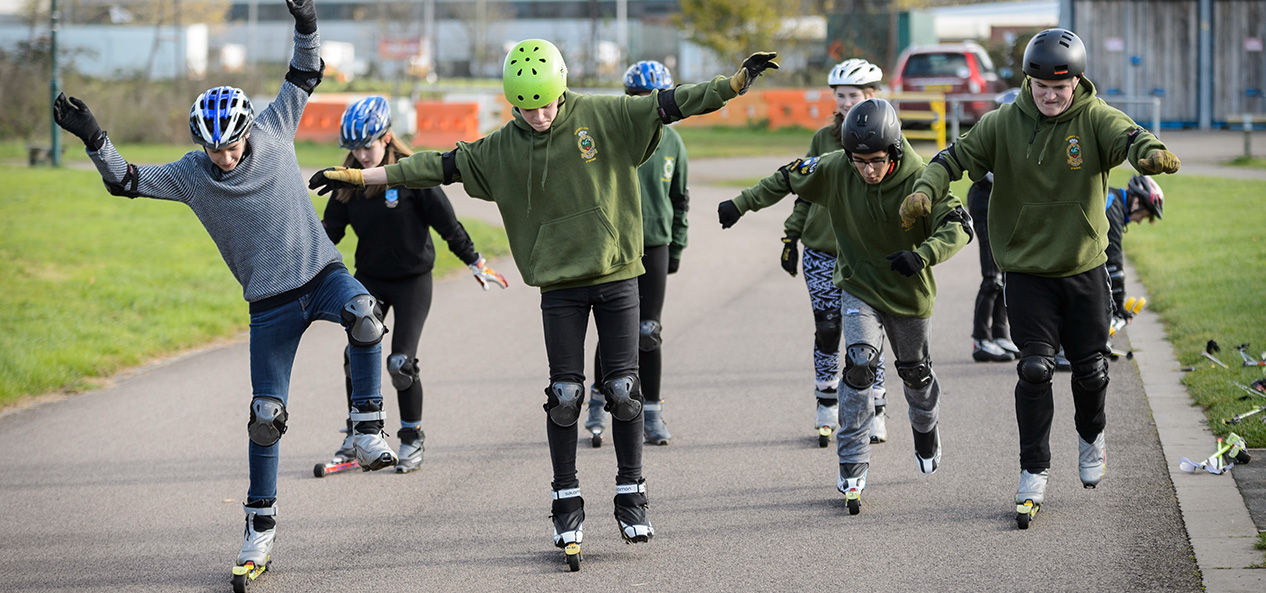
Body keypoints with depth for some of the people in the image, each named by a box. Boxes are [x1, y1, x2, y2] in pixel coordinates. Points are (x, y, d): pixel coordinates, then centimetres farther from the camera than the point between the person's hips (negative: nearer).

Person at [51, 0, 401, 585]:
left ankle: (367, 428, -21)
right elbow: (126, 180, -1)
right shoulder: (190, 175, -2)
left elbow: (304, 77, 4)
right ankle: (260, 531, 13)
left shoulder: (273, 132, -2)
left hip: (321, 274, 0)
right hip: (270, 305, 0)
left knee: (363, 315, -36)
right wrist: (94, 140, -14)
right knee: (265, 416, 0)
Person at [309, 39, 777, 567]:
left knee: (623, 388, 1)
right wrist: (358, 177, -2)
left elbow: (668, 105, -6)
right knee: (565, 394, -1)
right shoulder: (500, 149, 0)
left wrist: (736, 83, -15)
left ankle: (630, 495, 14)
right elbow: (437, 167, 1)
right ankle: (566, 503, 10)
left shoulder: (605, 116, -5)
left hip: (617, 275, -1)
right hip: (560, 284, 1)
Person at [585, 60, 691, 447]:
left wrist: (677, 245, 13)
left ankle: (651, 414, 10)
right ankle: (599, 403, 15)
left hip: (655, 244, 2)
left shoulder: (671, 142, 7)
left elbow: (679, 198, 16)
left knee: (649, 332, 3)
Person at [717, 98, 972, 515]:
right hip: (858, 285, 0)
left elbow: (958, 226, -31)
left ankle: (926, 429, 54)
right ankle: (853, 469, -15)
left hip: (909, 290, 0)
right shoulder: (835, 169, -19)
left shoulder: (918, 181, -26)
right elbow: (788, 179, -4)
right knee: (860, 363, -21)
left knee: (915, 372, 19)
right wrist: (742, 204, -4)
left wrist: (923, 255, -49)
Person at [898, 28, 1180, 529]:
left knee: (1090, 369, 7)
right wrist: (926, 189, -26)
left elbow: (1129, 138, -26)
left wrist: (1152, 154, -50)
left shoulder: (1094, 119, -8)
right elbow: (958, 157, -6)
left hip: (1085, 268, 1)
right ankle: (1034, 473, -2)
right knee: (1035, 368, -11)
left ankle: (1091, 436, 39)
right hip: (1026, 271, -1)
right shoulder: (1003, 124, -5)